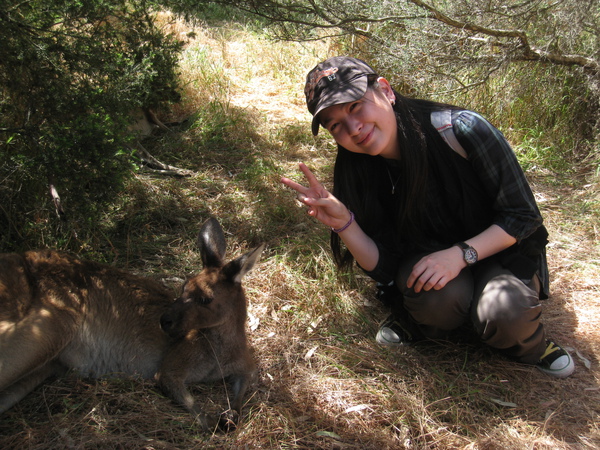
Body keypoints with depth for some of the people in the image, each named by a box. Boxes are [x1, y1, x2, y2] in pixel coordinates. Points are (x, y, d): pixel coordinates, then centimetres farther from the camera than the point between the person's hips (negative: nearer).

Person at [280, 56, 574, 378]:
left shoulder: (462, 130, -26)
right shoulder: (361, 172, -13)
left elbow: (524, 215, -16)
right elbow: (384, 269, -14)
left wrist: (462, 254, -30)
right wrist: (343, 223, -31)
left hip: (500, 253, -1)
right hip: (427, 256, 2)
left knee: (505, 313, -33)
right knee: (437, 293, -34)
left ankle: (528, 345, 2)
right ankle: (420, 325, 1)